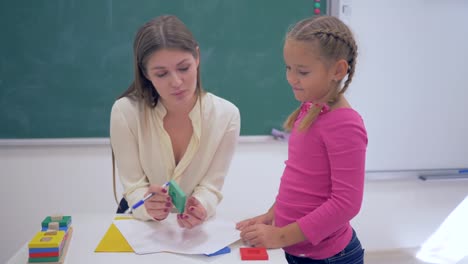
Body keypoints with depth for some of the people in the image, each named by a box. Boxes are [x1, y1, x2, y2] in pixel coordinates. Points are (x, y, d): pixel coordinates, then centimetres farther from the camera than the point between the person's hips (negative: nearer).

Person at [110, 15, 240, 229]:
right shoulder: (125, 112, -16)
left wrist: (200, 207, -32)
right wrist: (149, 207, -33)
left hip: (194, 226, 1)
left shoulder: (226, 115, -14)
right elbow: (134, 188, -13)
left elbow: (211, 186, -12)